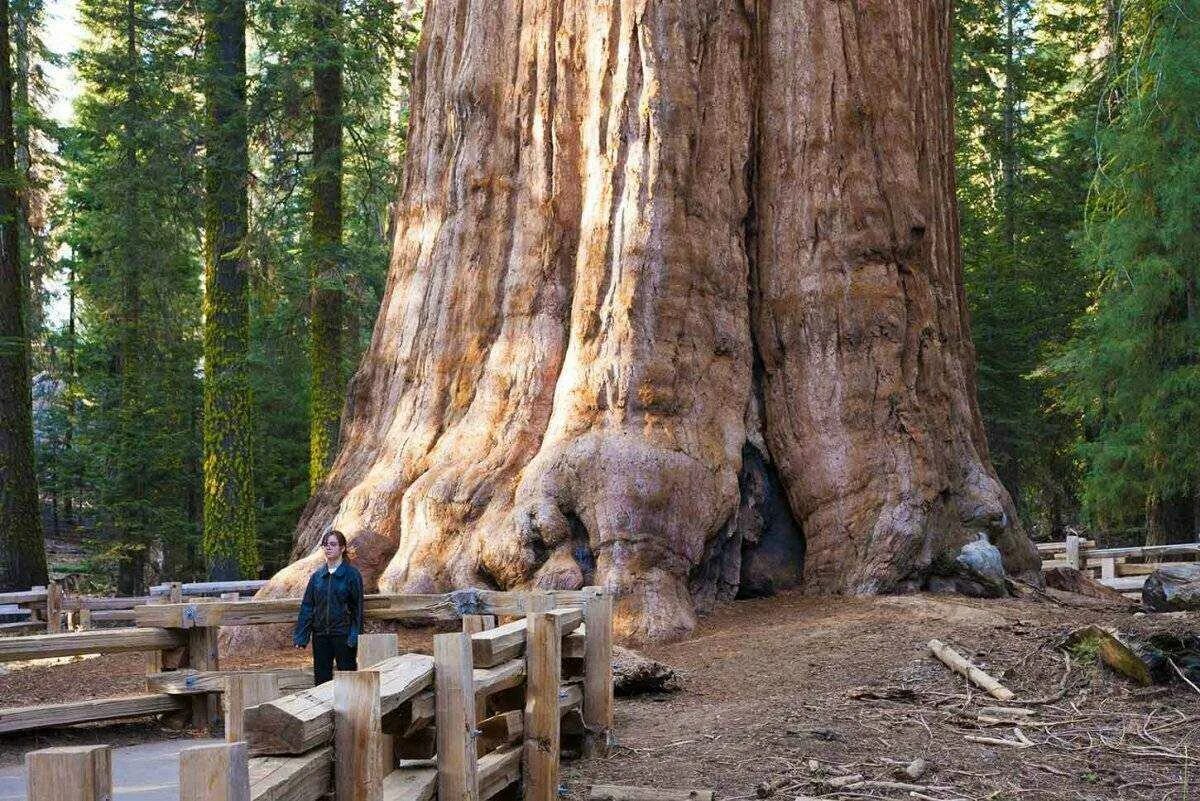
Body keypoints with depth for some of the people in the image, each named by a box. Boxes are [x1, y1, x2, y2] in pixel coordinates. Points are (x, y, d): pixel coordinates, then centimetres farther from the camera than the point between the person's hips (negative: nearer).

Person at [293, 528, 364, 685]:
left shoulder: (352, 574, -4)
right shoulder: (317, 576, 8)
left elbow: (358, 607, -6)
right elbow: (307, 606, 9)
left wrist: (355, 635, -13)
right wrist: (301, 635, 3)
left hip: (343, 634, -4)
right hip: (320, 635, 4)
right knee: (321, 677, 8)